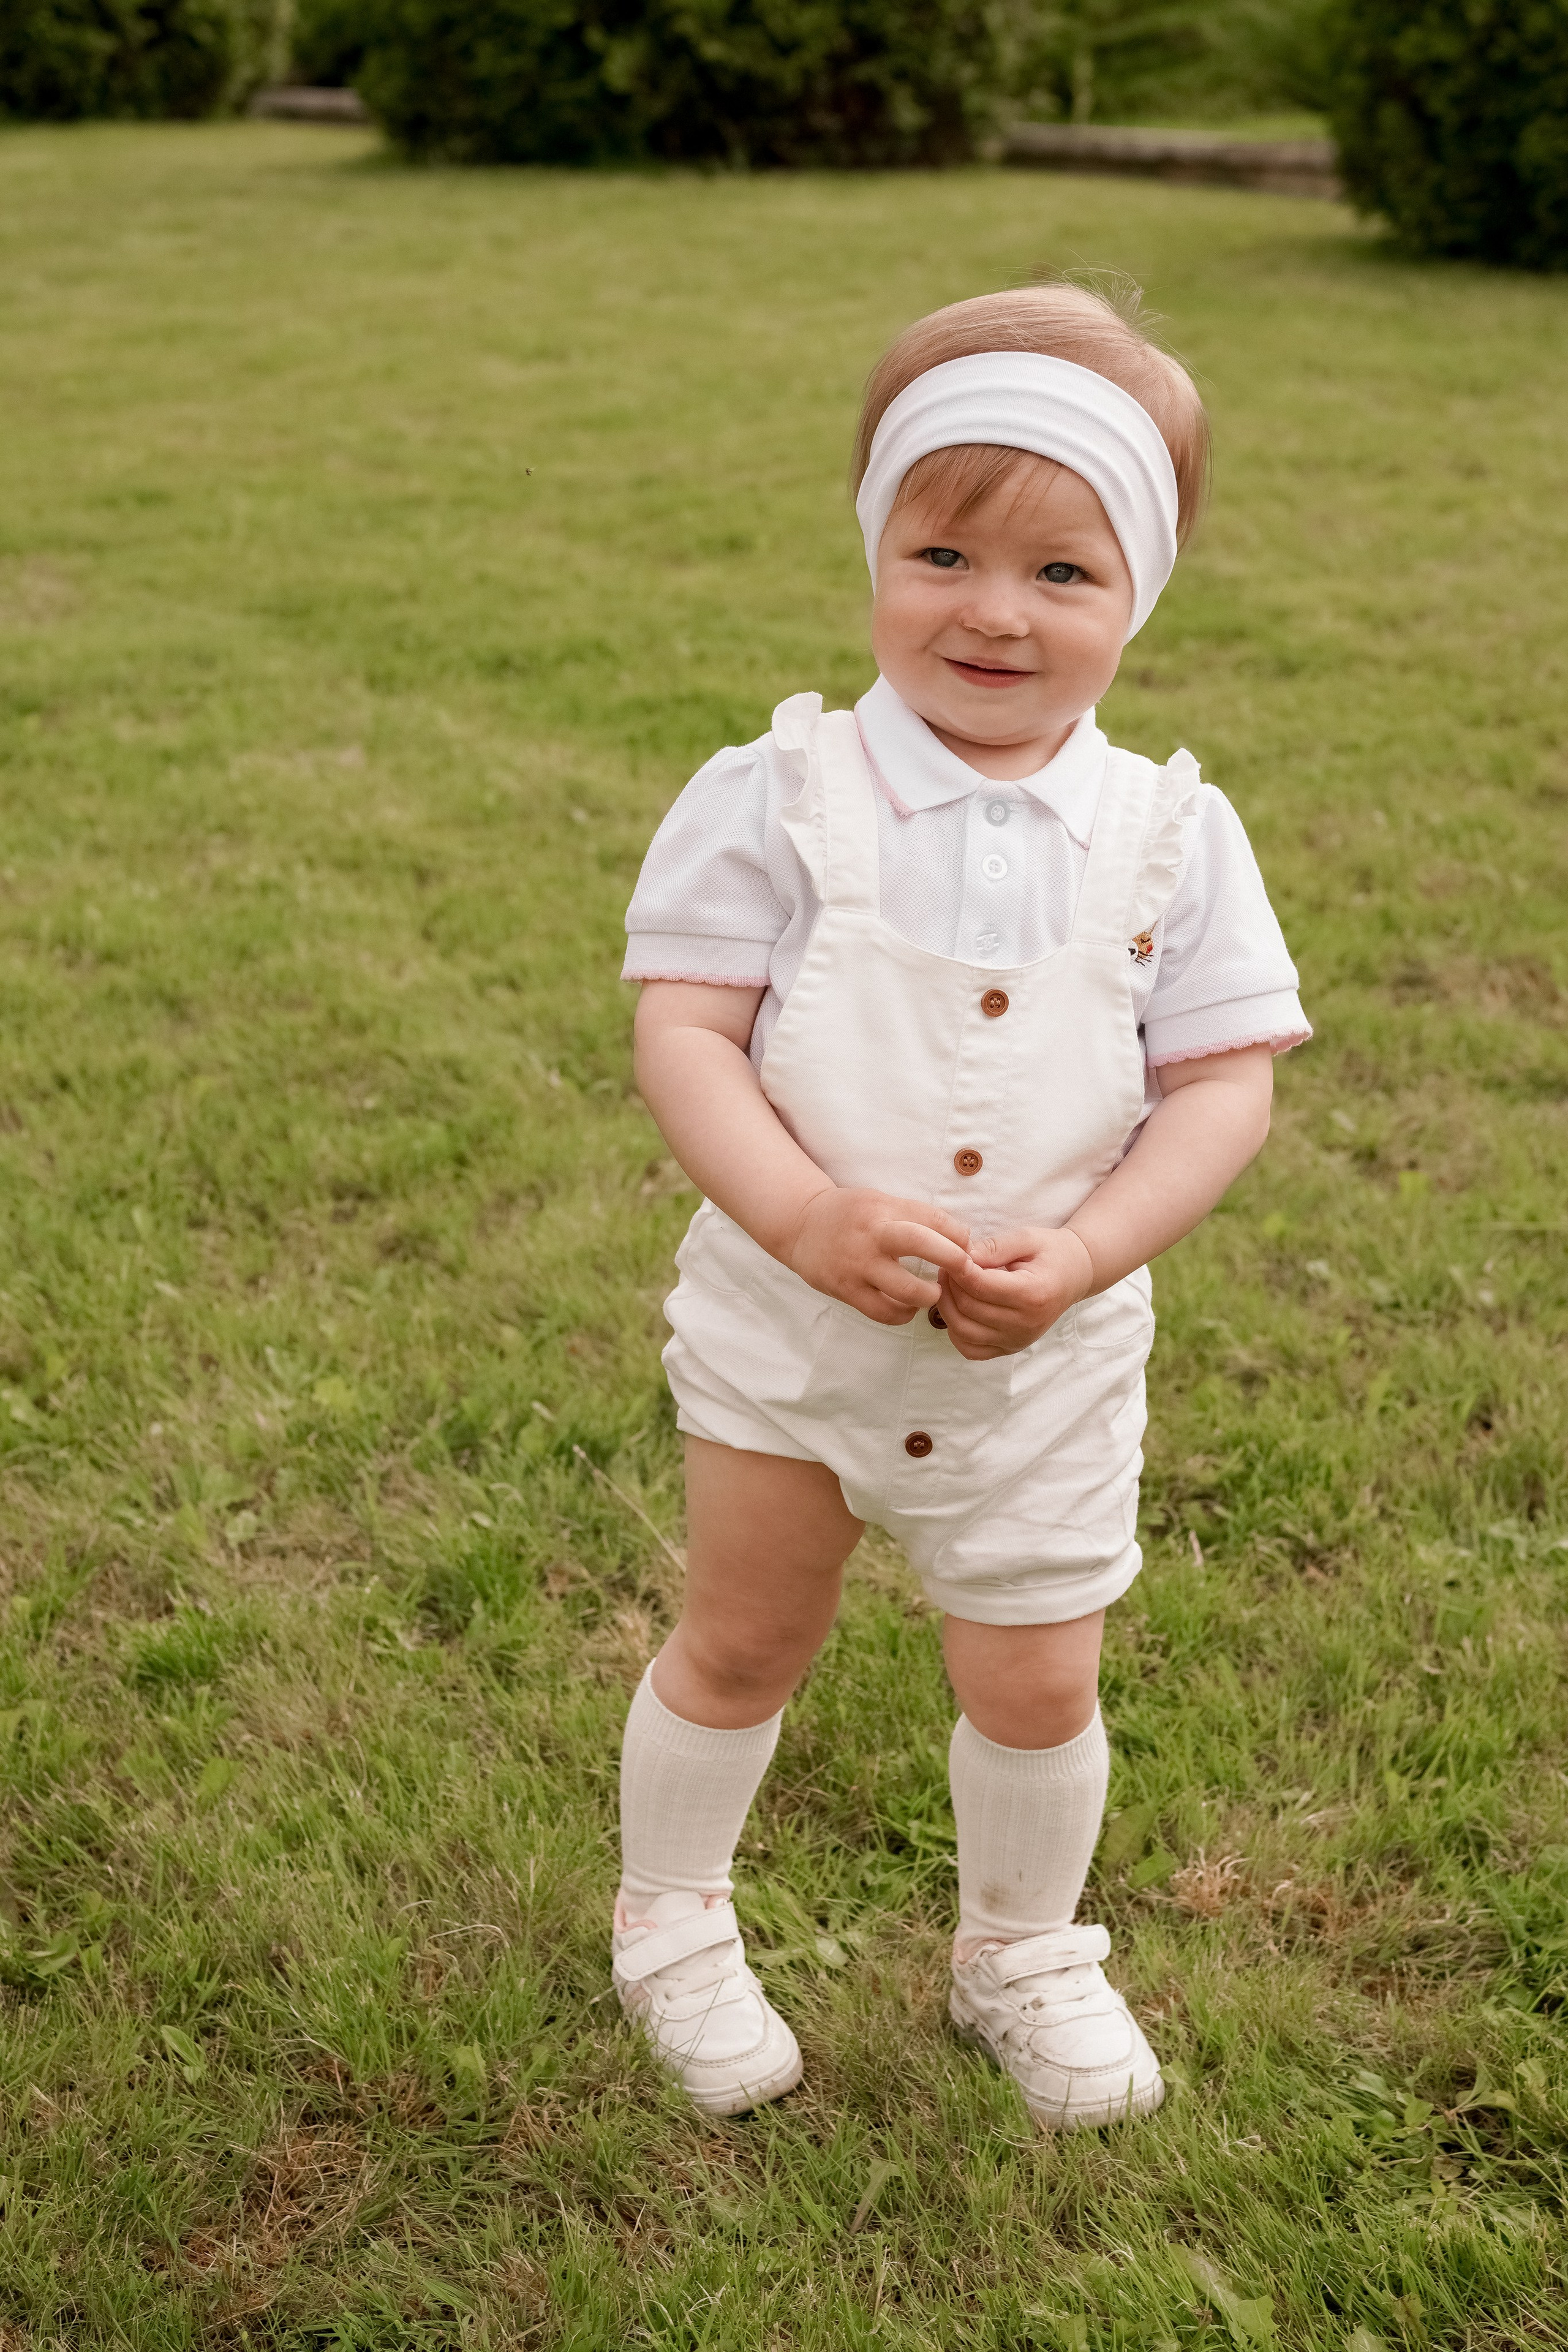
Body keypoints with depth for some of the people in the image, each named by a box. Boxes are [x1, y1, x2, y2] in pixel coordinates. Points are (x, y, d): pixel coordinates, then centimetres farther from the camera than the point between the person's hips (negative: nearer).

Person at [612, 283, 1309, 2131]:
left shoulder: (1173, 837, -6)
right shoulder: (776, 797, -12)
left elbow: (1221, 1087, -7)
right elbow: (682, 1032, -16)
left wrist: (1078, 1254, -21)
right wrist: (804, 1215, -31)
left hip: (1048, 1355, 2)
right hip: (780, 1326, -1)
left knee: (1036, 1685, 14)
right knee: (741, 1642, 17)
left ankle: (1021, 1954, 42)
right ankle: (670, 1924, 42)